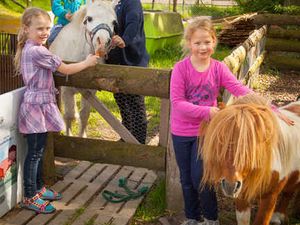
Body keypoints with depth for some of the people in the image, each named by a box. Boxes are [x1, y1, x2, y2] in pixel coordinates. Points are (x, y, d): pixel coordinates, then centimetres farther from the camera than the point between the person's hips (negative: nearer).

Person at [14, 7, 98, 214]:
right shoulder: (37, 51, -19)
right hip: (37, 106, -10)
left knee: (39, 151, 17)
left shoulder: (29, 49, 13)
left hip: (39, 105, 10)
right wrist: (87, 62, -2)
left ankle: (39, 188, 30)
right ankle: (30, 197, 6)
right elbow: (65, 69, -15)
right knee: (34, 153, -3)